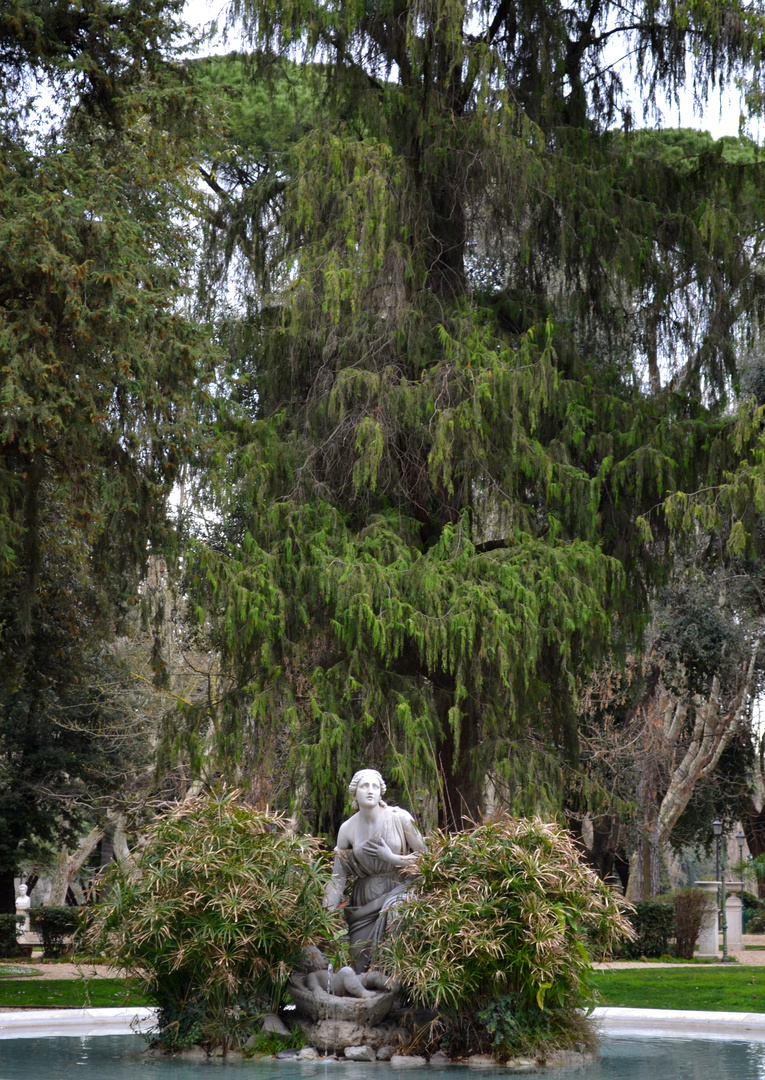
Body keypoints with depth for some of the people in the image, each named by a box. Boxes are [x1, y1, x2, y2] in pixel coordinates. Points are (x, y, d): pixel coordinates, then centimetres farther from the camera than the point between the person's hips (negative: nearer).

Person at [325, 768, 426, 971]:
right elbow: (338, 877, 3)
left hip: (397, 895, -2)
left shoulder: (400, 818, -6)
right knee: (363, 966, -5)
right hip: (364, 903, 2)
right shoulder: (347, 829, 1)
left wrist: (392, 858, -12)